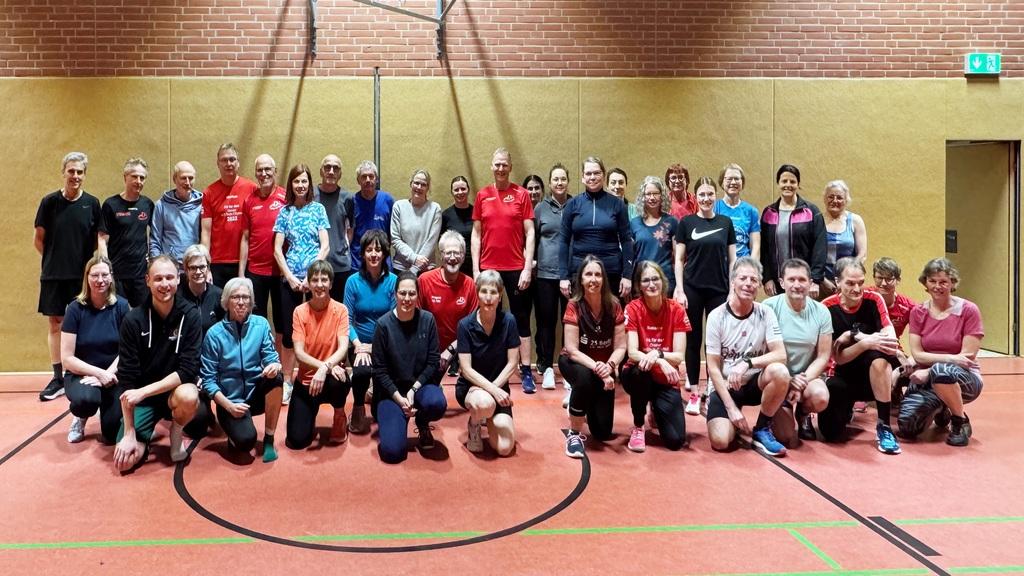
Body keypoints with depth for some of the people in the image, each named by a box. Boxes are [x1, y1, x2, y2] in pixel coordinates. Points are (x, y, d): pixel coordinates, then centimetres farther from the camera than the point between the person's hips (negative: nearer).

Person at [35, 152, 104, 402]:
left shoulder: (92, 203, 2)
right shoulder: (49, 202, 1)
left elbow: (99, 240, 5)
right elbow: (38, 240, 7)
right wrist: (55, 259, 5)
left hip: (83, 275, 0)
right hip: (53, 275, 0)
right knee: (55, 324, 5)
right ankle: (58, 378, 13)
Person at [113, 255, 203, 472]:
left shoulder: (190, 316, -12)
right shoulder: (133, 320, -12)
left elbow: (188, 370, -16)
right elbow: (126, 379, -12)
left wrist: (143, 392, -26)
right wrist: (129, 434, -15)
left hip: (175, 389, 0)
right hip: (141, 397, 0)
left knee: (188, 397, -36)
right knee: (126, 460, -17)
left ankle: (176, 435, -2)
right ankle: (144, 435, 19)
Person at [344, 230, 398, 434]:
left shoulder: (393, 281, -4)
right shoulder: (353, 281, -3)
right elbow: (347, 320, -4)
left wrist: (374, 347, -15)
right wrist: (359, 346, -18)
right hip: (360, 343, 0)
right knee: (362, 371, -30)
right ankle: (359, 409, 0)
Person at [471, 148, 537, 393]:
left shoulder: (521, 194, 0)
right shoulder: (482, 195, 6)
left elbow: (529, 234, -2)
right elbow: (476, 234, 7)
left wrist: (527, 268, -8)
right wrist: (475, 269, 1)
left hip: (516, 268, -2)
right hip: (488, 267, 2)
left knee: (521, 320, 3)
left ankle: (526, 372, 7)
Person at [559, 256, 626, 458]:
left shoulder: (614, 306, -13)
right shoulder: (574, 306, -20)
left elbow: (620, 347, -13)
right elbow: (572, 350, -23)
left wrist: (609, 366, -32)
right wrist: (596, 368, -36)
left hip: (604, 367, 3)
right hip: (574, 362, -3)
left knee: (602, 432, -1)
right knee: (585, 377, -41)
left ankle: (590, 406, 35)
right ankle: (574, 434, -21)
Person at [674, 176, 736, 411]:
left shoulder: (725, 223, 7)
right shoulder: (687, 222, 3)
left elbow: (732, 259, 9)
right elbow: (679, 259, 2)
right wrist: (679, 290, -6)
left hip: (719, 290, 1)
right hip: (693, 289, -1)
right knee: (694, 340, 3)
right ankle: (694, 393, 10)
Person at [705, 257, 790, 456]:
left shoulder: (765, 313, -6)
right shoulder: (717, 316, -11)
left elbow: (781, 355, -15)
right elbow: (713, 368, -10)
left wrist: (747, 362, -31)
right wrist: (731, 407, -16)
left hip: (754, 383, 2)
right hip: (725, 386, -2)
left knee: (780, 372, -32)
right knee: (720, 441, -25)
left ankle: (762, 429, -8)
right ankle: (734, 421, 14)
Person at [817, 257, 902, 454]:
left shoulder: (873, 300, -8)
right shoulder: (827, 308, -12)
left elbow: (890, 337, -20)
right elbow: (838, 358, -14)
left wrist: (856, 335, -31)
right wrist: (865, 343, -32)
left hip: (875, 373, 0)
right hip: (845, 376, 0)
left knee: (878, 356, -36)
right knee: (831, 433, -20)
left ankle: (884, 426, -22)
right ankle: (846, 408, 19)